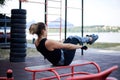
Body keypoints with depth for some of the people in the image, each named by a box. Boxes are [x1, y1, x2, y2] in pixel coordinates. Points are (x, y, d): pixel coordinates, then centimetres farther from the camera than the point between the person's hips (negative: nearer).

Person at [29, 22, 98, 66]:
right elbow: (67, 46, -23)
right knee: (75, 38, 8)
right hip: (63, 61, -8)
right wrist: (80, 46, -9)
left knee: (71, 38, 18)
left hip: (56, 61, 8)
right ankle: (90, 39, 39)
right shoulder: (48, 43, -34)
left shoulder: (36, 42, -9)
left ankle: (88, 38, 45)